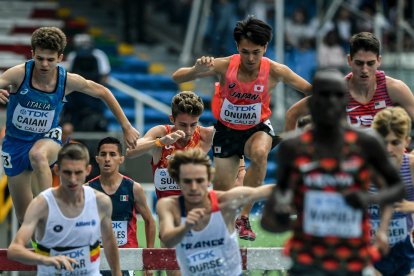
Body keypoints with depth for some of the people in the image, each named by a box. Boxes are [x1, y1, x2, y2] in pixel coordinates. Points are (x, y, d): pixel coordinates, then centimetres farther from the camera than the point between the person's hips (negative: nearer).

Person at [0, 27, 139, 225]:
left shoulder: (68, 81, -15)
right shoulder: (19, 74, -20)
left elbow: (103, 93, 1)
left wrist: (127, 127, 2)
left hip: (47, 138, -1)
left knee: (37, 155, -40)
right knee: (24, 218, 4)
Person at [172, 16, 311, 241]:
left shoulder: (275, 71, -21)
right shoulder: (224, 66, -23)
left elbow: (312, 91, -11)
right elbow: (176, 77, -22)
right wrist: (197, 70, -43)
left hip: (257, 129, -1)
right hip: (226, 130, 1)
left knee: (259, 153, -36)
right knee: (222, 192, 4)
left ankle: (244, 217, -25)